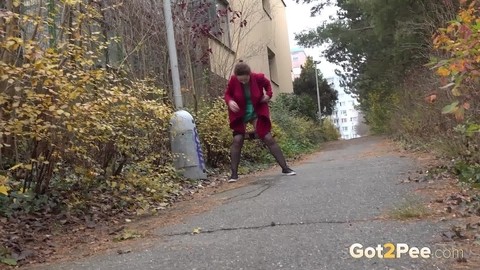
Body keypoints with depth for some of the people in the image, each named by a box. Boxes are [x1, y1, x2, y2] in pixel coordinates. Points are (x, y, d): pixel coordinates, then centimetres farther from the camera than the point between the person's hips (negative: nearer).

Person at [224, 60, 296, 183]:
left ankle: (285, 168, 4)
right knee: (237, 140, -13)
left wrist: (268, 94, -10)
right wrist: (229, 101, -23)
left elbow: (267, 83, 7)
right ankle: (234, 174, -6)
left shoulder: (258, 77, -17)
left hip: (257, 113, 0)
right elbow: (227, 94, -2)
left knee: (268, 138, -4)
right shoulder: (233, 80, -18)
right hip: (240, 115, 0)